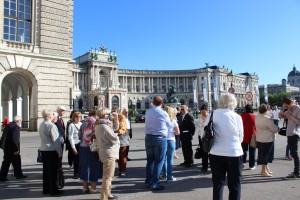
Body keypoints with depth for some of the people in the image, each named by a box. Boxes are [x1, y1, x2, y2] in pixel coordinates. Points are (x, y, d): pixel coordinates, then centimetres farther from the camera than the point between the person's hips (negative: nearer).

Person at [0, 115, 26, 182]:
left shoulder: (7, 125, 11)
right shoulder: (16, 127, -17)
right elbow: (15, 139, -24)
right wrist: (17, 149, -20)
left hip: (6, 148, 8)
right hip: (12, 149, -8)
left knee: (6, 162, 13)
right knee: (16, 162, 7)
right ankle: (18, 174, 20)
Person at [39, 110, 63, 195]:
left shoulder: (41, 125, 7)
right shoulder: (52, 125, -18)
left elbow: (42, 138, 14)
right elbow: (56, 140, -16)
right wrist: (60, 152, -11)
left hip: (43, 149, 8)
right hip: (52, 150, -8)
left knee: (46, 170, 15)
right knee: (53, 171, 2)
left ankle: (46, 189, 25)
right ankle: (53, 190, 11)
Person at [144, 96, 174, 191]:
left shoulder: (148, 112, 4)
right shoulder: (163, 113, -9)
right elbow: (170, 126, 4)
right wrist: (173, 121, 26)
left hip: (148, 137, 5)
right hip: (160, 139, -5)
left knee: (150, 160, 16)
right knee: (158, 162, 4)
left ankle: (148, 180, 28)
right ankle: (154, 184, 8)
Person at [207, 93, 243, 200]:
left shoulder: (211, 115, -2)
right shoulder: (237, 117, -7)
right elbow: (240, 138, 0)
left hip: (215, 153, 3)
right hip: (233, 153, -2)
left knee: (217, 184, 14)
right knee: (234, 185, 11)